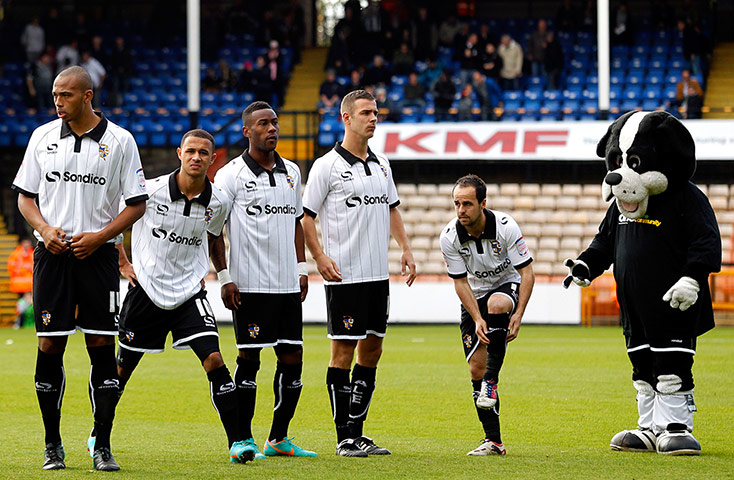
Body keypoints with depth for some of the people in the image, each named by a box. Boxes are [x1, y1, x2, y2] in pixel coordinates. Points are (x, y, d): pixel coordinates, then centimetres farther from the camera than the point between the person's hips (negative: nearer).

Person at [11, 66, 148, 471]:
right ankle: (52, 445, 11)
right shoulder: (42, 137, 7)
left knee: (102, 348, -3)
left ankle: (103, 447, 3)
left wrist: (100, 236, -11)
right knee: (49, 347, 0)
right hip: (52, 254, 2)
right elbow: (25, 196, 12)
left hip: (97, 255, -2)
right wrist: (45, 229, -7)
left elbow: (136, 204, 2)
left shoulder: (119, 141, 0)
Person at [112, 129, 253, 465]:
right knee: (123, 367, 9)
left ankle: (237, 442, -13)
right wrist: (123, 263, 2)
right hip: (146, 290, -1)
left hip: (190, 294, 1)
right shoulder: (151, 191, -13)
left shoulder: (218, 203, -4)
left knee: (213, 359, -15)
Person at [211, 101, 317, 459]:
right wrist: (224, 276, -9)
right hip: (249, 283, -6)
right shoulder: (231, 175, -5)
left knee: (292, 359, 5)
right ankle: (243, 440, 2)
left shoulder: (291, 172, 13)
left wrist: (302, 268, 16)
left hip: (287, 283, 6)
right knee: (248, 359, -4)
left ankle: (279, 439, 15)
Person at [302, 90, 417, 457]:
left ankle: (357, 430, 16)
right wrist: (320, 256, -17)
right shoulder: (327, 166, -7)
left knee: (372, 350, 9)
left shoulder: (381, 164, 13)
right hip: (344, 275, -7)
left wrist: (405, 248, 11)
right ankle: (345, 439, -2)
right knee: (343, 351, -5)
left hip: (378, 274, 7)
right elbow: (305, 216, -6)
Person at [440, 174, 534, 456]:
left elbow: (527, 272, -18)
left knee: (497, 303, -40)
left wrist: (518, 314, -27)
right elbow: (460, 282, -10)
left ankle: (491, 380, -31)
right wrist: (477, 320, -21)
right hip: (475, 295, 3)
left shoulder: (505, 226, -24)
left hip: (507, 286, -3)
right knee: (476, 368, -6)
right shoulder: (450, 237, -17)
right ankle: (493, 441, 1)